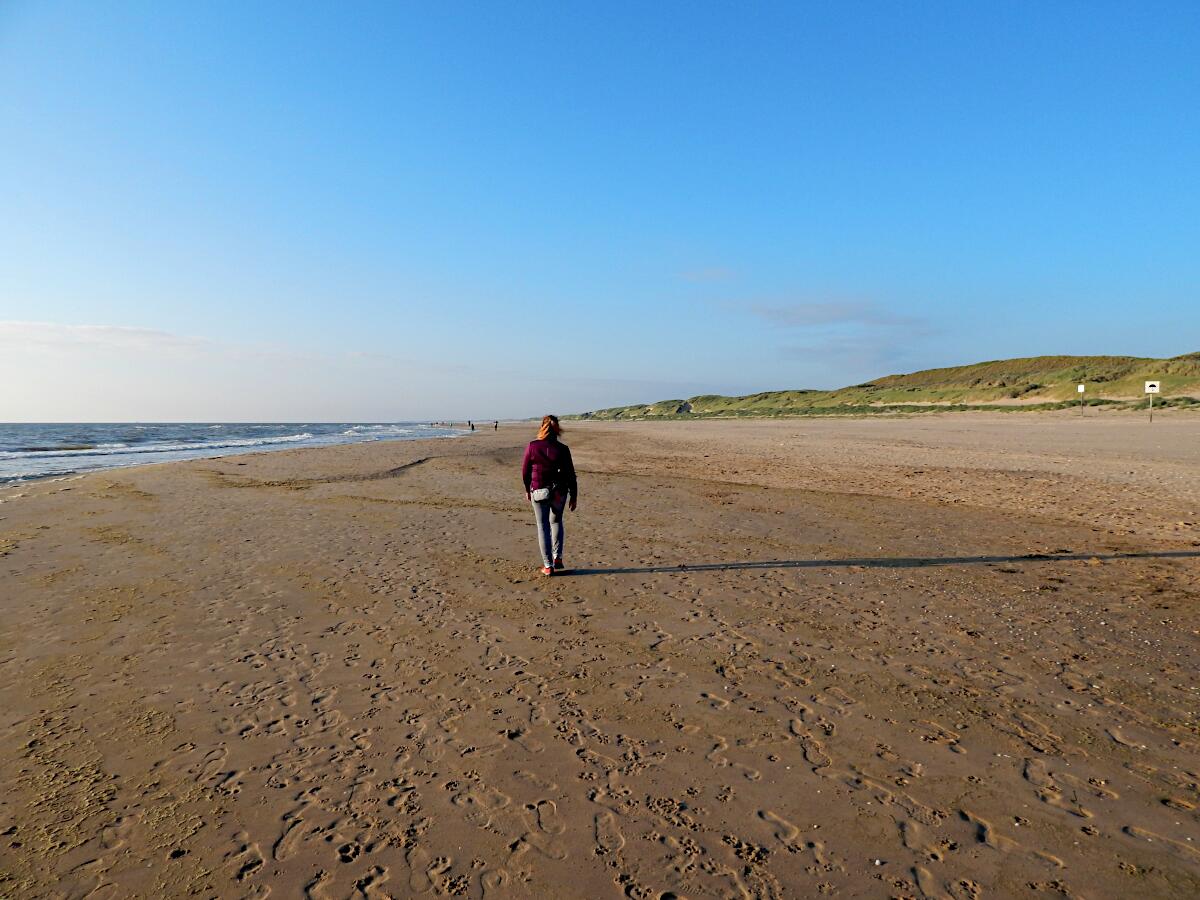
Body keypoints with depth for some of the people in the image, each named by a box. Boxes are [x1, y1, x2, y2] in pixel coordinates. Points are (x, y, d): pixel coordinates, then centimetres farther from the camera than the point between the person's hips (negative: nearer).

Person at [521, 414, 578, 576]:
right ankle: (557, 557, 20)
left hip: (538, 491, -1)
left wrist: (527, 489, 16)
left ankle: (548, 565, 7)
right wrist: (574, 496, 4)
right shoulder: (562, 449, -9)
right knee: (556, 521, 23)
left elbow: (525, 471, 0)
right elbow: (570, 474, -6)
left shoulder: (532, 447, -8)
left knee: (543, 526, 7)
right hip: (559, 492, 1)